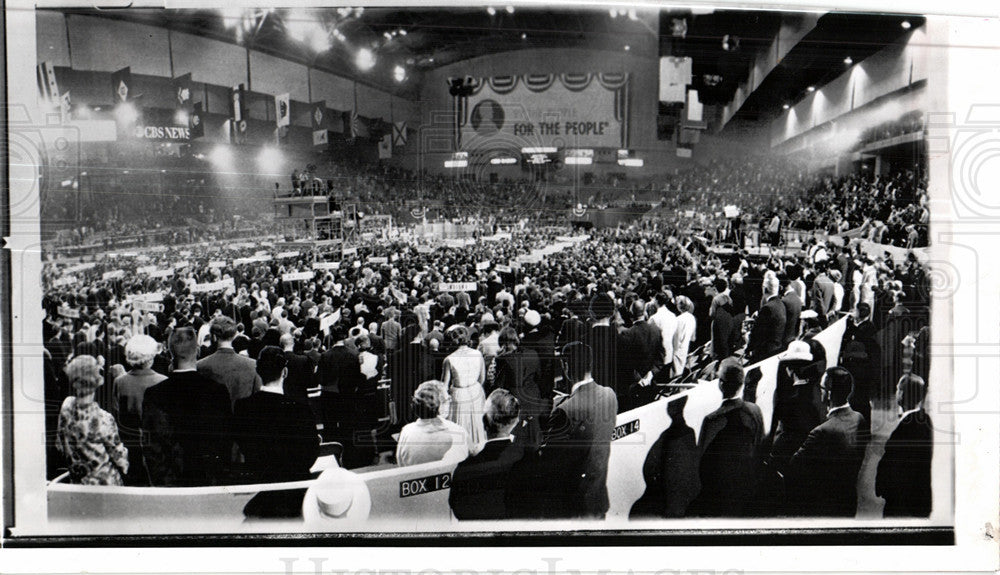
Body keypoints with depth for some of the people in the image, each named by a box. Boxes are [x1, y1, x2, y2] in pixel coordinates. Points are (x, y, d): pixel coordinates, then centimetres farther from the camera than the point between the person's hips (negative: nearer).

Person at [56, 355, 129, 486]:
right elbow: (117, 452, -14)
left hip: (77, 480, 5)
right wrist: (124, 465, 6)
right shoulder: (103, 419, -27)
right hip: (105, 482, -5)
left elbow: (60, 444, 2)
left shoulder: (66, 406, -11)